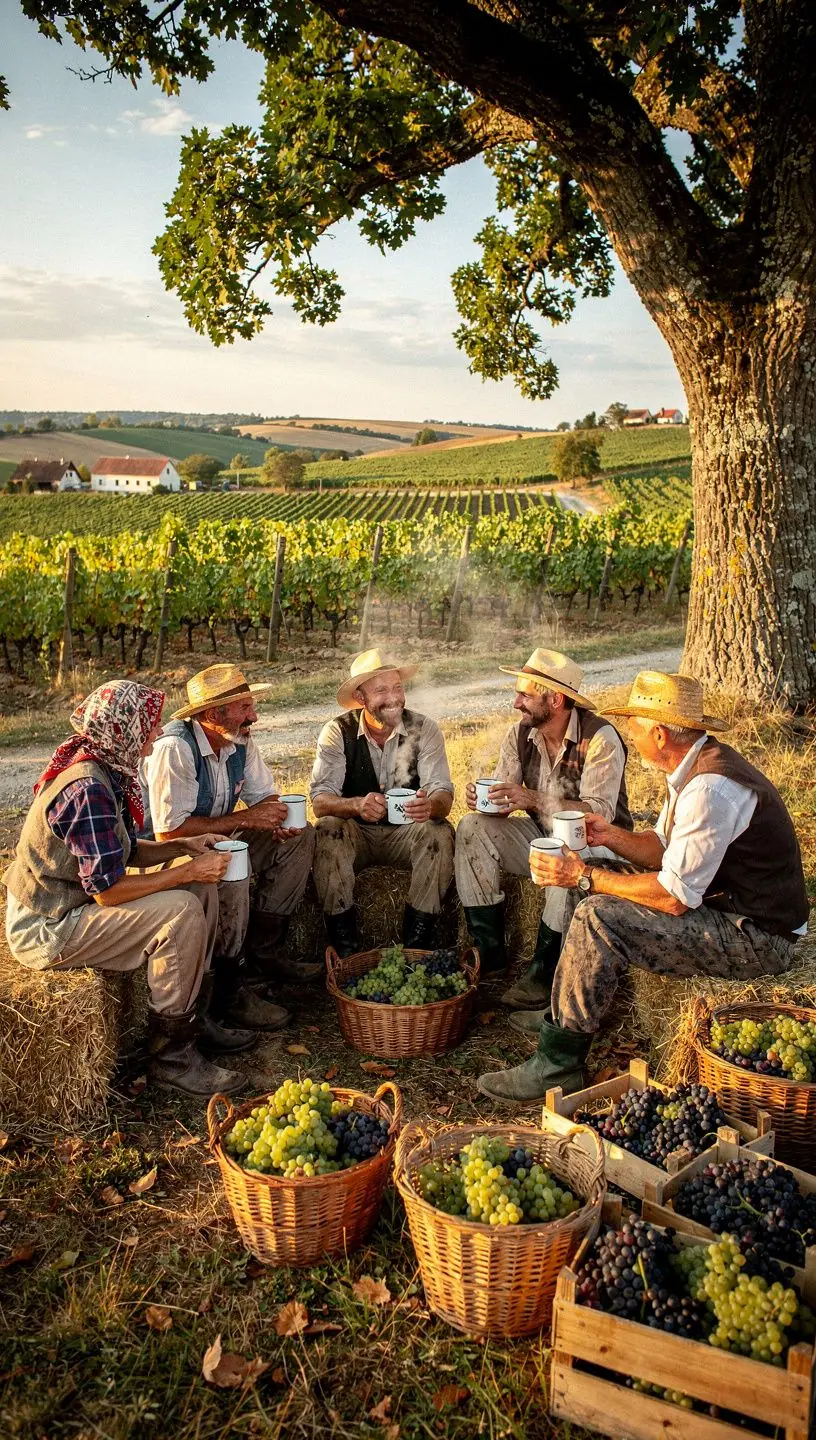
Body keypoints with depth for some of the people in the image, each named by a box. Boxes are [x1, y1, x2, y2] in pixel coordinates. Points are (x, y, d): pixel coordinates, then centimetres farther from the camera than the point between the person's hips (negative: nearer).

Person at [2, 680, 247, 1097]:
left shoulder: (106, 772, 4)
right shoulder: (88, 790, -27)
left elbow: (126, 853, 12)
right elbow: (108, 890, -27)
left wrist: (183, 846, -1)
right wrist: (188, 871, -20)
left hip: (70, 902, 10)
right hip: (46, 929, -10)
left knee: (202, 889, 6)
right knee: (182, 912, -24)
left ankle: (194, 1019, 14)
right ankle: (171, 1055, -11)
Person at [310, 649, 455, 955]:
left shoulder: (424, 729, -7)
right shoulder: (337, 732, -10)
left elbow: (443, 794, -16)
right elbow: (320, 801, -19)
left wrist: (431, 805, -42)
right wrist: (357, 805, -42)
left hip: (407, 832, 1)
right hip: (354, 833, -1)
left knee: (439, 832, -28)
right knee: (328, 830, -30)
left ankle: (417, 944, -17)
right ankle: (344, 945, -20)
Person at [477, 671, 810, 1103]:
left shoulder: (710, 788, -28)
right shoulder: (693, 766, 4)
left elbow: (674, 897, -28)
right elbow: (662, 848, 13)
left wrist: (585, 876, -20)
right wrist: (613, 837, -5)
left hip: (757, 937, -11)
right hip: (721, 903, 11)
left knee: (597, 917, -23)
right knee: (590, 888, 12)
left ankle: (558, 1063, -12)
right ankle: (563, 1015, 20)